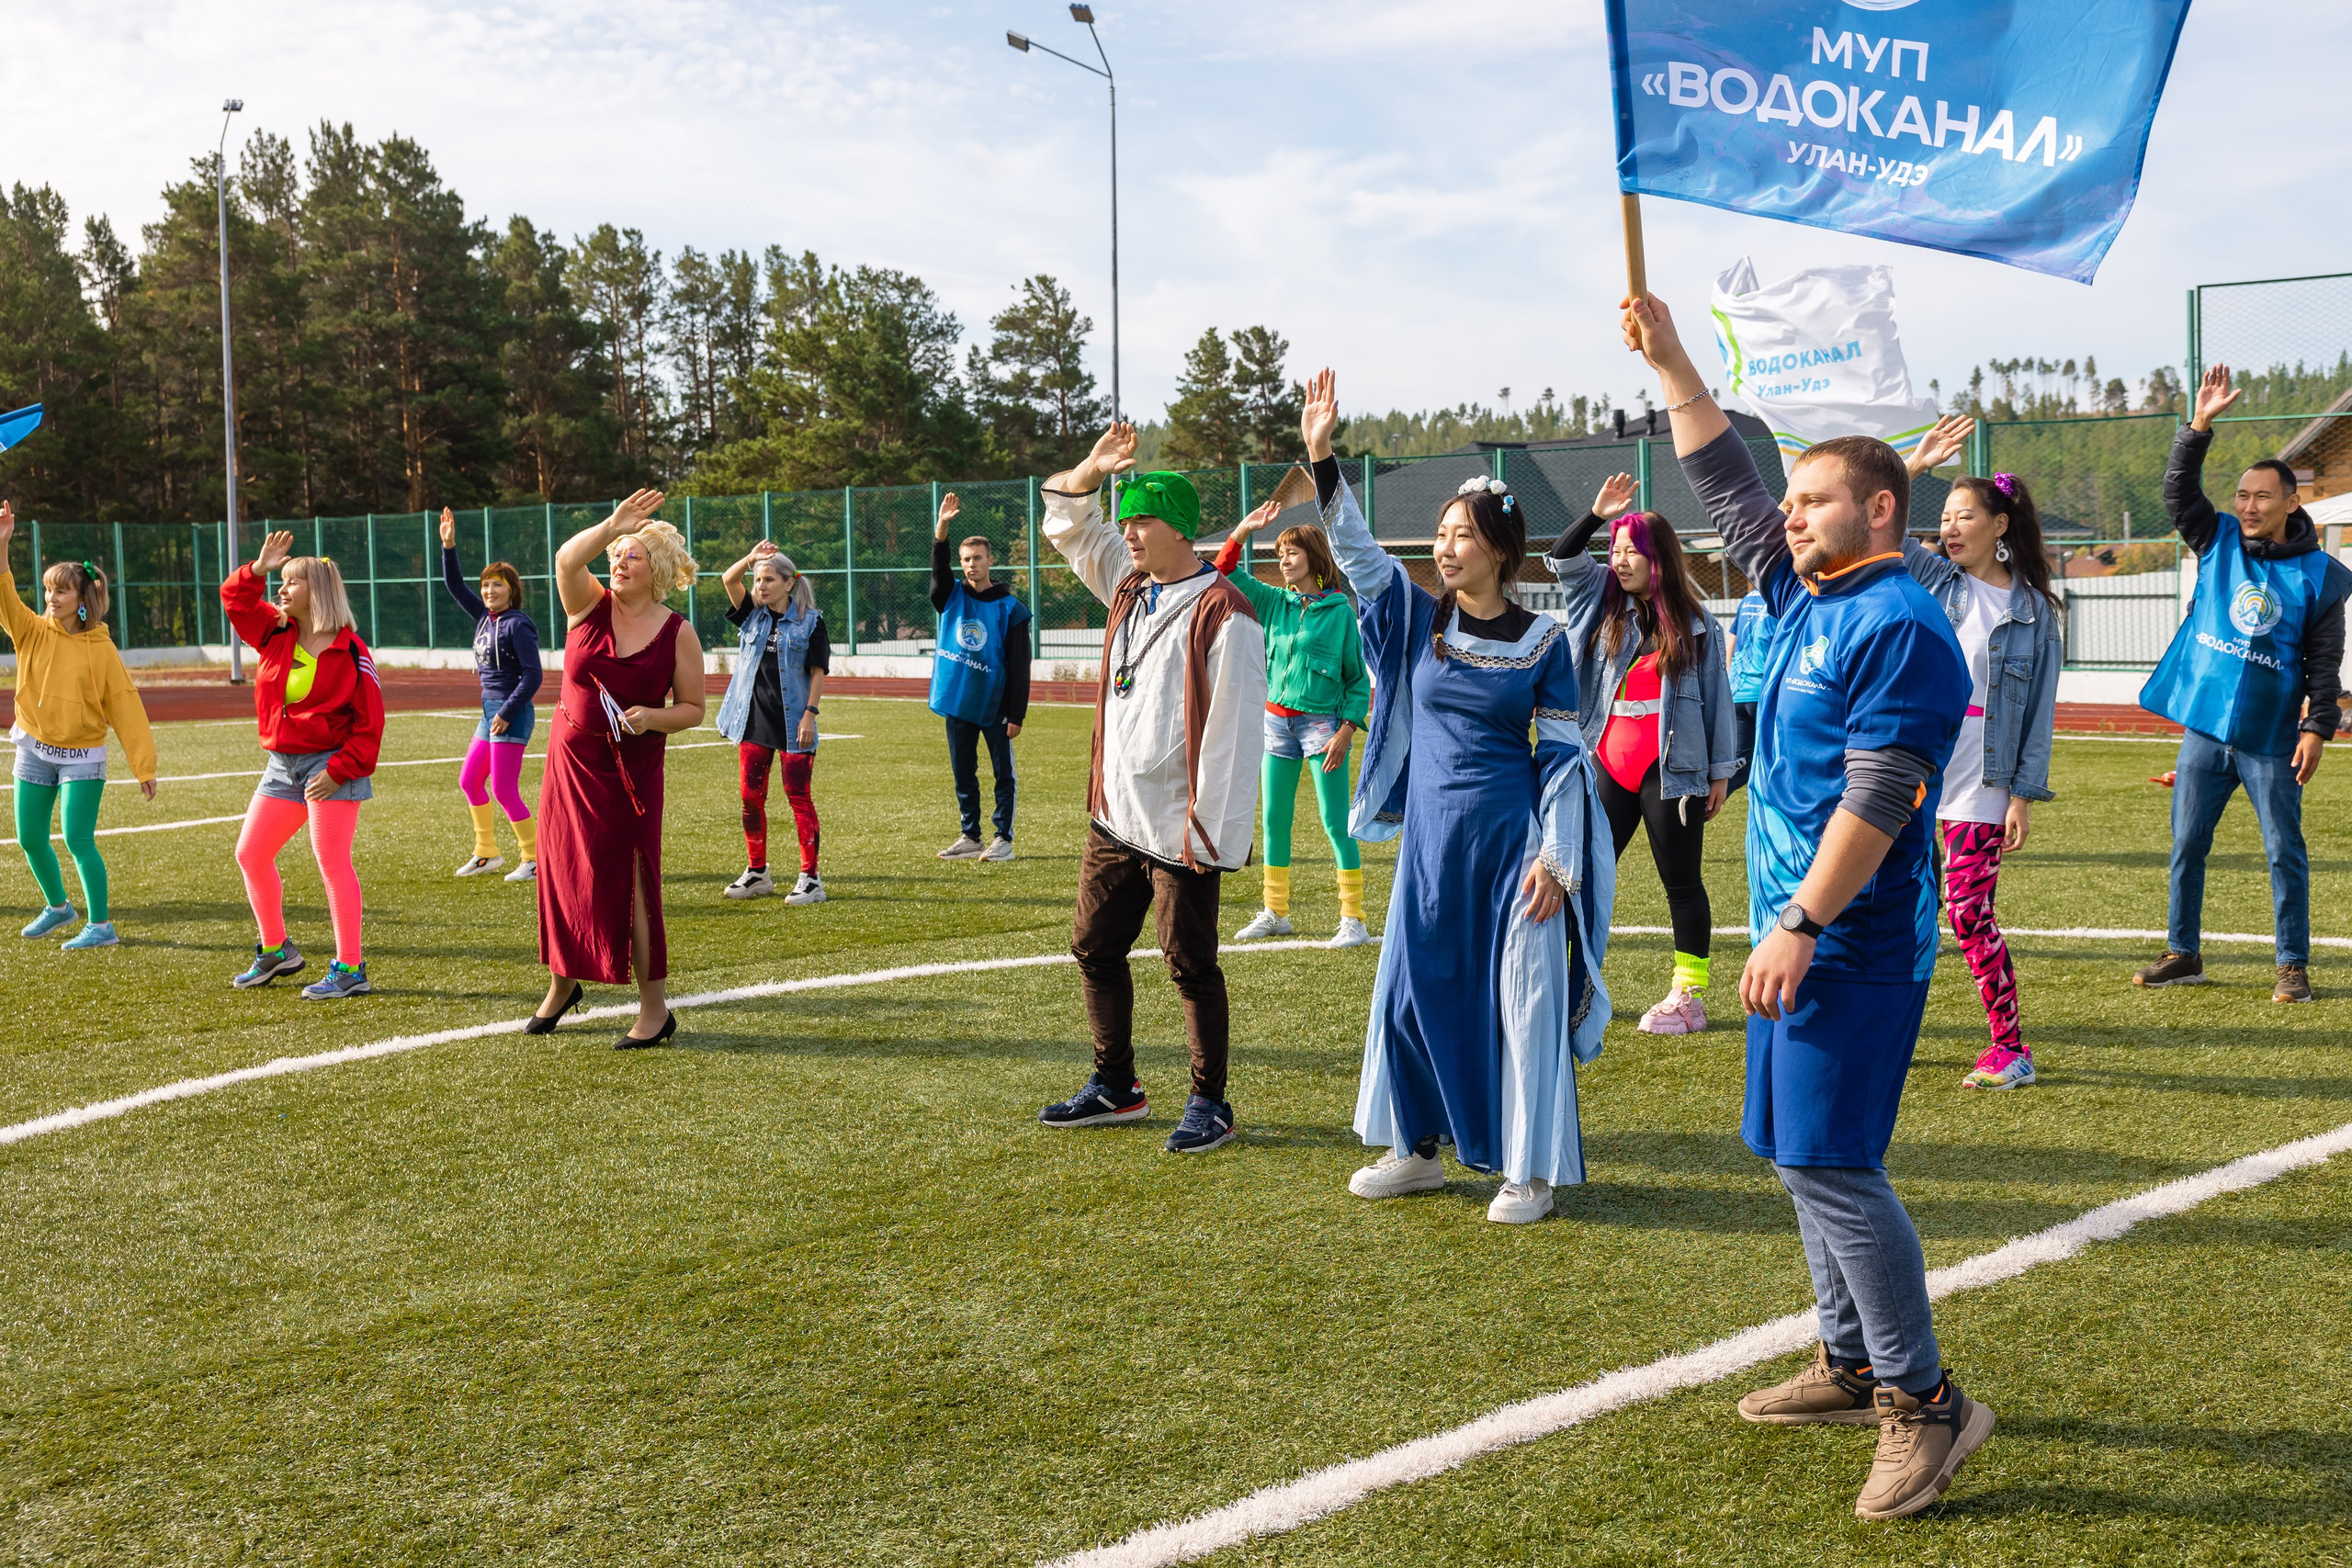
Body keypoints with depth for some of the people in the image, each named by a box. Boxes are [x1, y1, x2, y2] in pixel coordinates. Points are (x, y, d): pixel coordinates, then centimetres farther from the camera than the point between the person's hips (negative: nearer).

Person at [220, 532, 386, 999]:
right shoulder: (275, 634, 8)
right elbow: (235, 599, 11)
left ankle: (349, 968, -3)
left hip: (330, 765, -8)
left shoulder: (349, 651, -10)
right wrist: (258, 569, -6)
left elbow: (369, 720, -11)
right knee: (250, 854, 11)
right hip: (282, 766, 8)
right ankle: (275, 951, 27)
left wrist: (339, 769, -17)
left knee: (332, 863, -8)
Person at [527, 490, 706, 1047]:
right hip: (570, 759, 3)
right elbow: (566, 558, -22)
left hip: (632, 771, -3)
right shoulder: (589, 605, -1)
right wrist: (612, 526, -36)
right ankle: (562, 985, 33)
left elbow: (693, 709, 0)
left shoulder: (678, 633, -5)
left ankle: (655, 1008, 6)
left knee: (629, 882, -4)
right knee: (562, 872, 11)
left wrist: (653, 718, -20)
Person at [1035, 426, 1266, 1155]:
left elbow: (1232, 730, -17)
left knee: (1191, 966, 1)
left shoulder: (1223, 613, -14)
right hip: (1114, 819, 8)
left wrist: (1211, 832, -20)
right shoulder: (1129, 587, 10)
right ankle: (1115, 1087, 28)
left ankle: (1209, 1105, 14)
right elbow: (1067, 521, 22)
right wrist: (1091, 470, 1)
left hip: (1180, 829, -8)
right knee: (1094, 948, 14)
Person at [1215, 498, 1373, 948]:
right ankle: (1275, 913, 21)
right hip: (1277, 721, 6)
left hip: (1322, 722, -6)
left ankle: (1354, 919, 0)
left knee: (1335, 823, -5)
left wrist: (1346, 731, -12)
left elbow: (1359, 678, -5)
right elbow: (1224, 575, 6)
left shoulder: (1340, 611, -7)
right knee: (1274, 821, 10)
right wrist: (1242, 531, -6)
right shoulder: (1274, 602, 7)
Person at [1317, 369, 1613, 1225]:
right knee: (1413, 987, 10)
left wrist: (1556, 859, -10)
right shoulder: (1418, 618, 3)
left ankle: (1531, 1170, 12)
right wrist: (1322, 458, -16)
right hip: (1431, 837, 4)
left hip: (1512, 838, -4)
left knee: (1522, 998, 1)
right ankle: (1416, 1148, 25)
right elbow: (1354, 548, -4)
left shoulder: (1543, 638, -5)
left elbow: (1565, 755, -4)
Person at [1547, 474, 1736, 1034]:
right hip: (1610, 763, 4)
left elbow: (1717, 698, 2)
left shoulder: (1697, 625, 0)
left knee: (1681, 881, 3)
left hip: (1671, 771, -4)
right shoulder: (1604, 605, 10)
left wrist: (1721, 771, 1)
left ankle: (1689, 997, 8)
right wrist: (1597, 514, -6)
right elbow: (1563, 561, 7)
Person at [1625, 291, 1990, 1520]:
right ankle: (1851, 1364, 26)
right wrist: (1668, 360, 20)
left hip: (1852, 945, -10)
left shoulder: (1899, 626, -14)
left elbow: (1877, 797, -21)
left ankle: (1926, 1404, -2)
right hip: (1802, 934, 10)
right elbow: (1724, 484, 22)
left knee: (1829, 1162, -10)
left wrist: (1800, 925, -24)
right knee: (1805, 1154, 14)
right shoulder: (1808, 598, 12)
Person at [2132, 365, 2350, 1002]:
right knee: (2187, 845, 9)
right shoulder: (2219, 543, 6)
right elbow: (2179, 491, -5)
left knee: (2285, 852, 2)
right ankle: (2182, 955, 21)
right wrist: (2199, 426, -16)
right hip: (2204, 728, 3)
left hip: (2270, 739, -3)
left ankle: (2293, 965, 11)